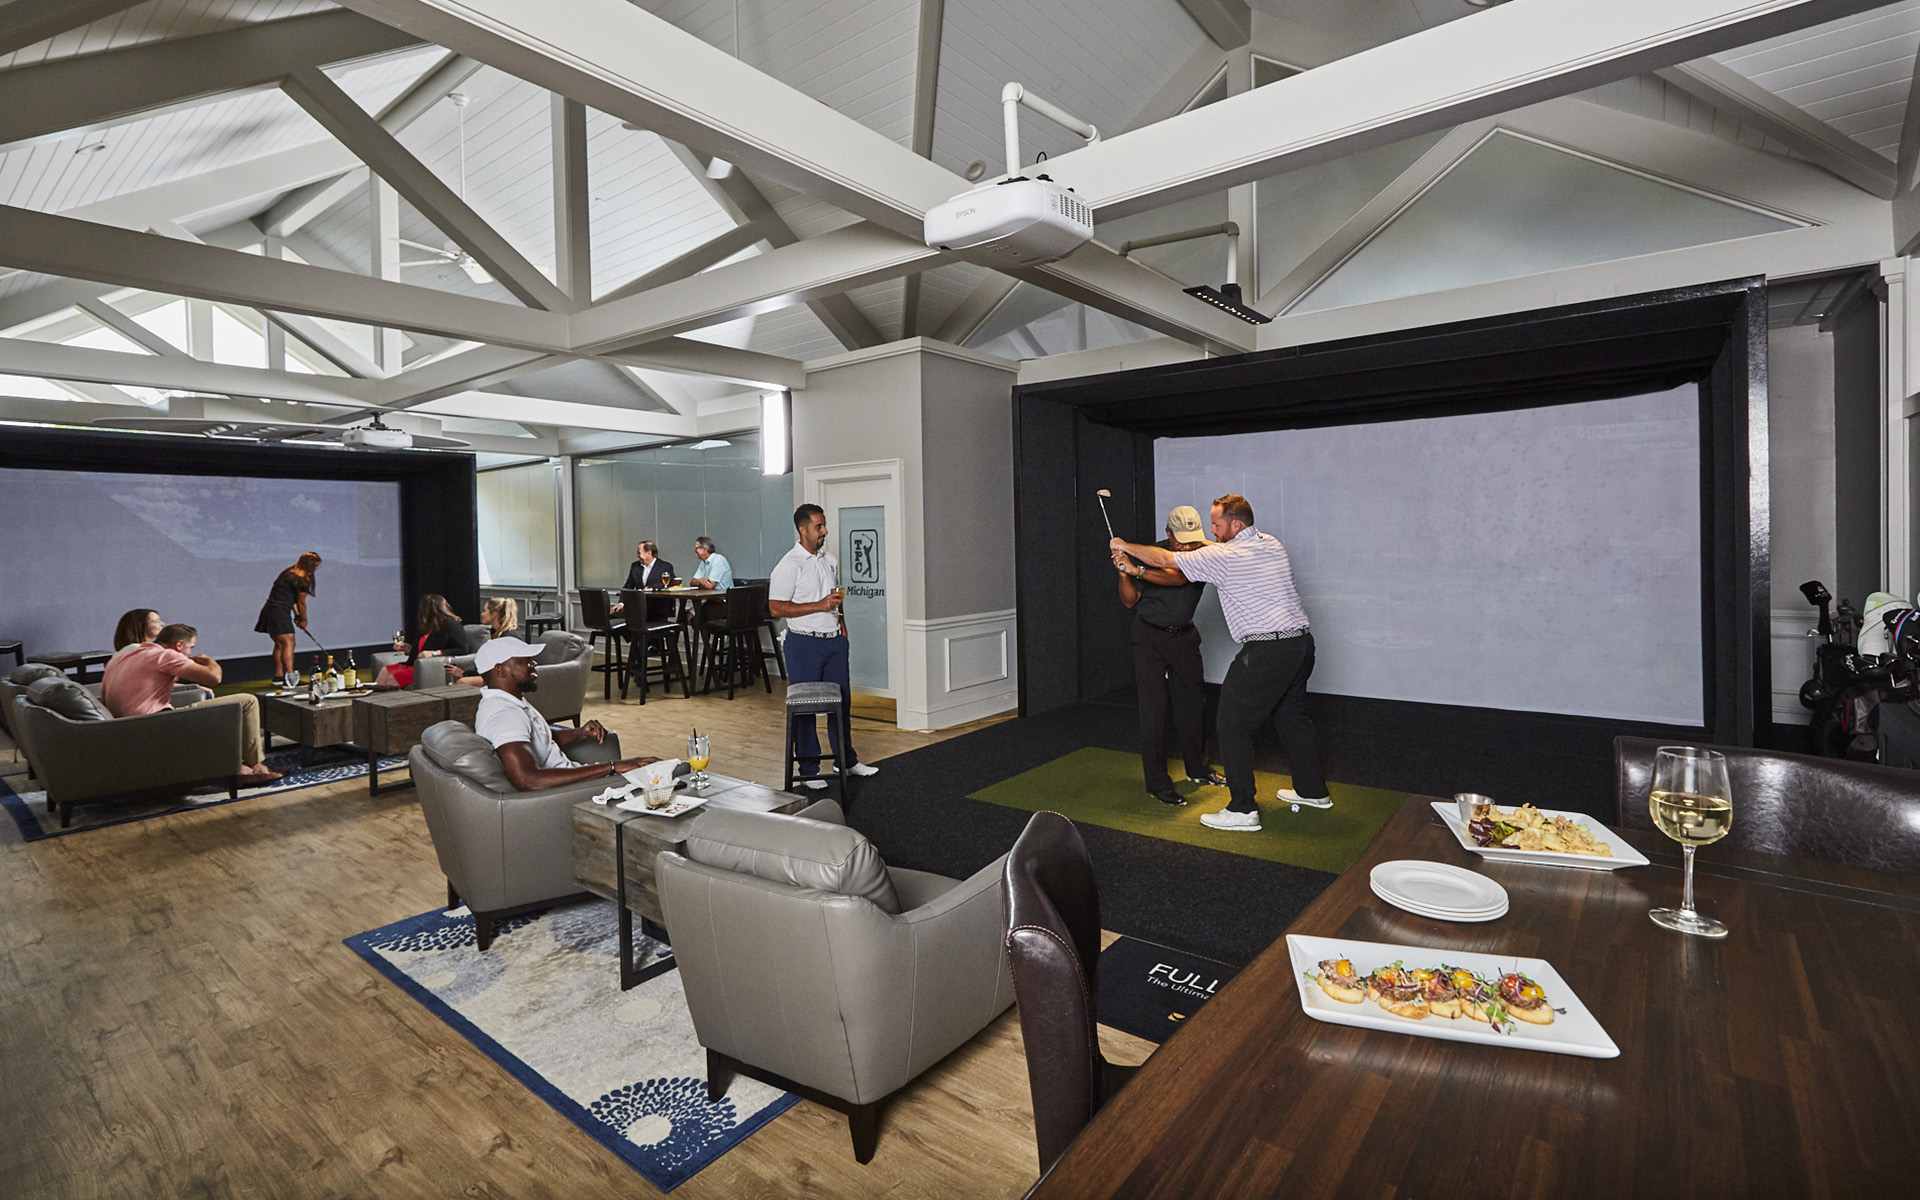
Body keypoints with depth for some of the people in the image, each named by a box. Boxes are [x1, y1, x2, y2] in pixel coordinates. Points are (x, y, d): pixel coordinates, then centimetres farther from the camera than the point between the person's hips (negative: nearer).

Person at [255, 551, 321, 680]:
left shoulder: (289, 572, 16)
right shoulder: (301, 579, -14)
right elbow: (301, 602, -5)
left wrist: (297, 615, 14)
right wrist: (303, 620, 8)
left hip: (269, 611, 10)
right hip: (279, 613, -10)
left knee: (280, 644, 15)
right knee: (288, 643, -12)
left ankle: (278, 675, 20)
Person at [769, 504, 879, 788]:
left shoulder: (830, 561, 13)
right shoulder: (789, 565, -10)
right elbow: (776, 607, -16)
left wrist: (842, 629, 14)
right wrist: (819, 606, -19)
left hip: (834, 640, 7)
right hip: (804, 643, -7)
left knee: (842, 701, 12)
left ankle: (846, 761, 26)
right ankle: (809, 770, 12)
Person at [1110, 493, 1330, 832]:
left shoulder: (1221, 556, -9)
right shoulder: (1272, 544, 13)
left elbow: (1166, 560, -4)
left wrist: (1124, 546, 8)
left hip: (1266, 651, -9)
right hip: (1302, 641, 9)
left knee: (1233, 724, -1)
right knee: (1291, 715, 24)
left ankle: (1242, 810, 0)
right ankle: (1313, 791, 37)